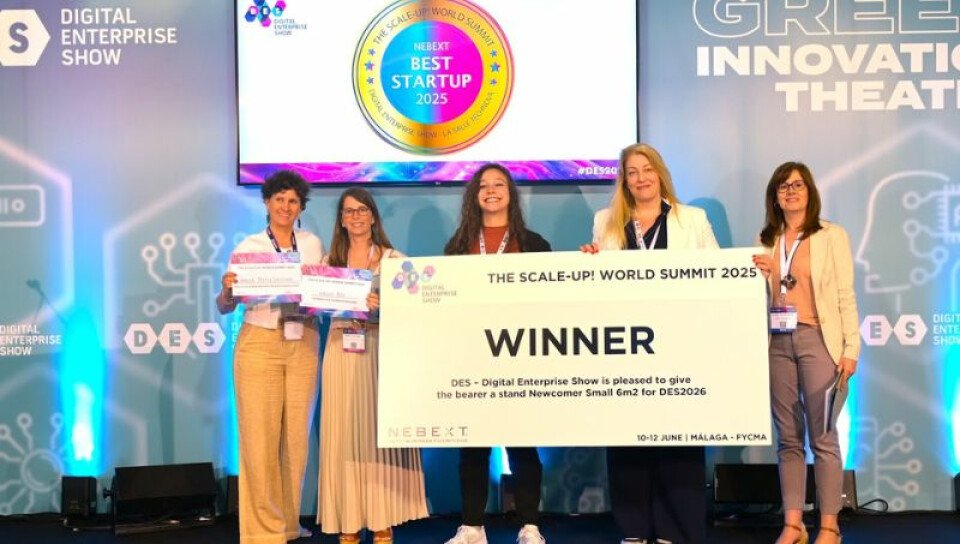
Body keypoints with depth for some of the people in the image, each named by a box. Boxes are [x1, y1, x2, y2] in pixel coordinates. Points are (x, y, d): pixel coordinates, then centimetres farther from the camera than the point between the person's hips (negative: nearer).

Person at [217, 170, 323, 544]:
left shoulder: (313, 244, 10)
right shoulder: (248, 247, 2)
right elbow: (225, 308, 0)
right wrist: (227, 288, -20)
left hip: (303, 345, 3)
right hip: (260, 344, -3)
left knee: (296, 436, 6)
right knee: (260, 438, -4)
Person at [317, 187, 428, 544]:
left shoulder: (394, 259, 5)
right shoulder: (330, 261, 13)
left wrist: (381, 305, -20)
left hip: (381, 349, -2)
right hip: (341, 351, 2)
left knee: (379, 429, -2)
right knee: (343, 432, 1)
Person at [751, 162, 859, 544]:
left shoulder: (832, 236, 2)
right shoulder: (766, 241, 13)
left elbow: (845, 295, -1)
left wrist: (851, 348, -8)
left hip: (817, 339, -4)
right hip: (776, 341, 4)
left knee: (822, 435, -1)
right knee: (788, 436, 6)